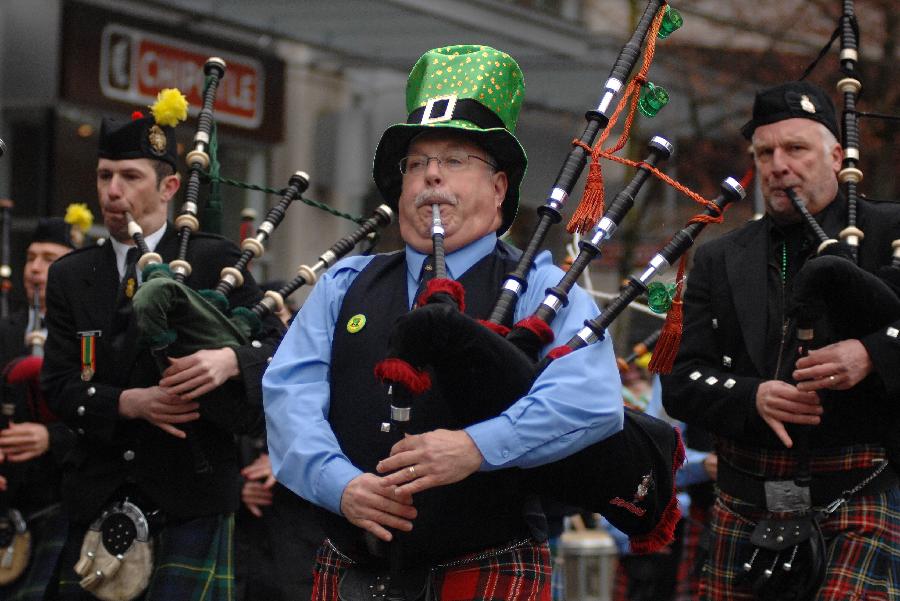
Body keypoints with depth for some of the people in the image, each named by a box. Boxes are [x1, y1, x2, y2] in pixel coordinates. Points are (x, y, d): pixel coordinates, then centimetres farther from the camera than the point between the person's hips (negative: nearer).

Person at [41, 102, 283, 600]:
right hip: (98, 503, 3)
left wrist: (230, 360, -24)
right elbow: (58, 386, 4)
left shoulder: (213, 261, 3)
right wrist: (130, 403, -14)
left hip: (192, 498, -3)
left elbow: (278, 347, -2)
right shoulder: (70, 276, 12)